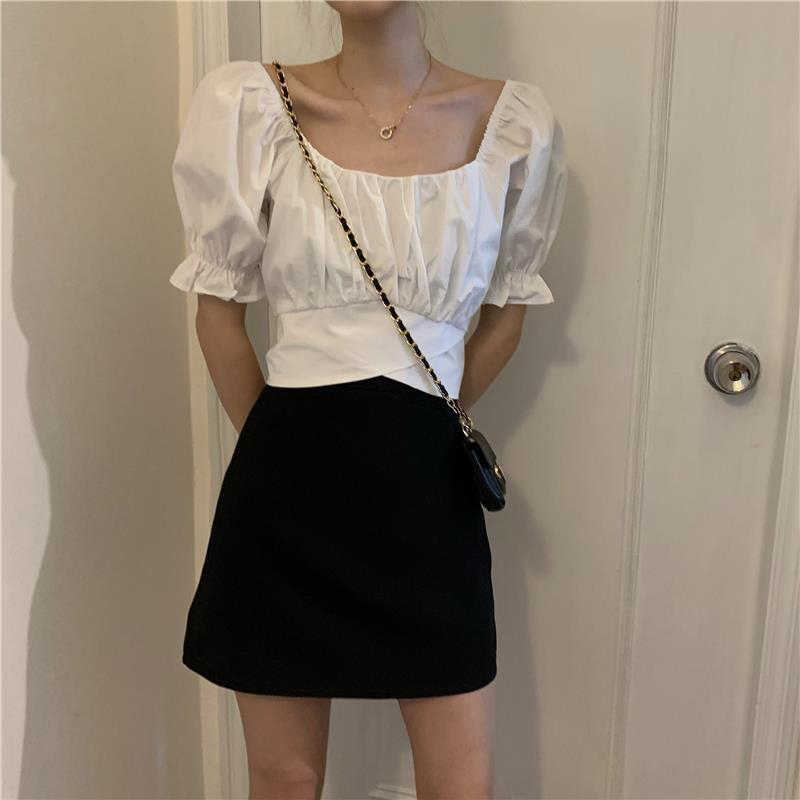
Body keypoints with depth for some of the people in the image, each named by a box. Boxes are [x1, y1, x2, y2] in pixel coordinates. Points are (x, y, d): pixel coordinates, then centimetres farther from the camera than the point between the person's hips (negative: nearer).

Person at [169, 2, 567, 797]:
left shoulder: (517, 125, 0)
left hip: (429, 489, 1)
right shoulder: (247, 104, -3)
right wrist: (281, 445, 9)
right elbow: (218, 310, 3)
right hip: (286, 491, 0)